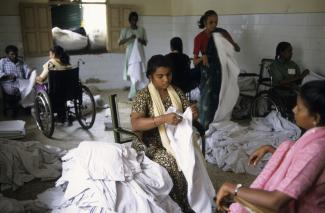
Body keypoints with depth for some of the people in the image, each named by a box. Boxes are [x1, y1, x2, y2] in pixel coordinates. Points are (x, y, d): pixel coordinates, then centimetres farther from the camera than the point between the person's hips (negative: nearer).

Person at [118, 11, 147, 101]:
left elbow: (145, 43, 10)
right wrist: (129, 38, -19)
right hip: (130, 54, -1)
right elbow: (119, 42, -7)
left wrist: (141, 40, -12)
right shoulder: (125, 30, 0)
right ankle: (134, 93, 19)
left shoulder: (142, 29, 7)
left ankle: (131, 95, 0)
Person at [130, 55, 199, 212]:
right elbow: (135, 124, -21)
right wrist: (163, 118, -33)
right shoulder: (143, 96, -8)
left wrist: (194, 113, -15)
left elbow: (190, 115, 10)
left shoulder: (177, 92, 7)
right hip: (153, 146, -4)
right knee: (174, 163, -29)